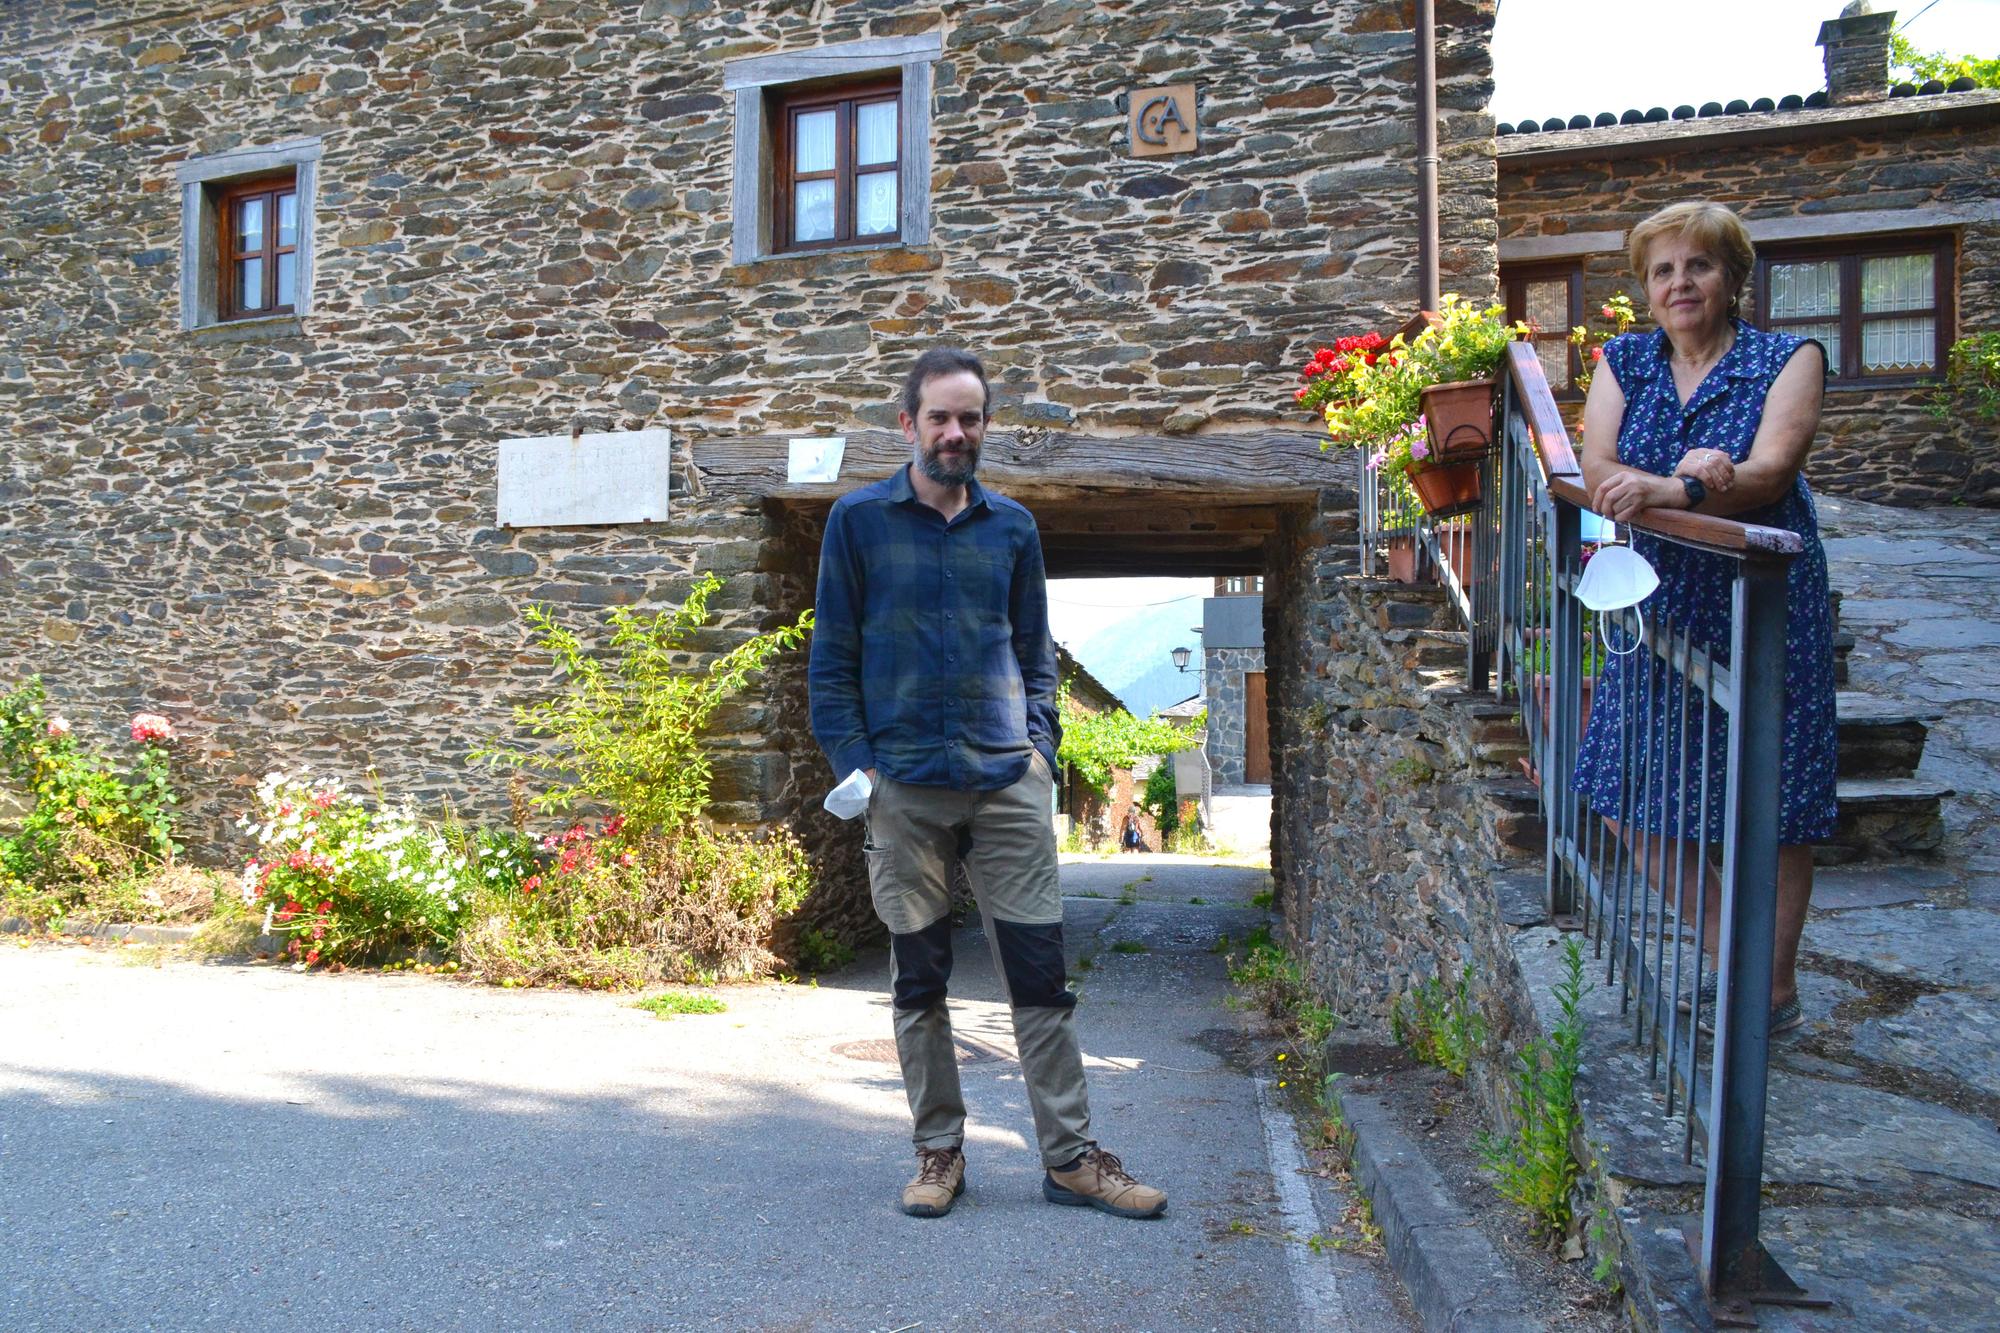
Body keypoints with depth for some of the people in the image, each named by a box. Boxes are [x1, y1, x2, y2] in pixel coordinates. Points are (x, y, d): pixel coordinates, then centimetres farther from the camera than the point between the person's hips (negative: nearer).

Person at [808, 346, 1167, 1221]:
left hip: (1008, 785, 2)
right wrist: (853, 762, -6)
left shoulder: (1012, 527, 12)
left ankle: (1069, 1157, 13)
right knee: (918, 982, 7)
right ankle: (939, 1152, 22)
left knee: (1040, 976, 2)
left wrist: (1040, 745, 3)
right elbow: (832, 656, 4)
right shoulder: (859, 519, 5)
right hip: (903, 788, -1)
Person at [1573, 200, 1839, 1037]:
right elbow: (1597, 473, -7)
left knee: (1772, 808, 5)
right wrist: (1686, 474, -25)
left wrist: (1669, 492, -35)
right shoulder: (1623, 363, 7)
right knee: (1636, 805, 6)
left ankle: (1777, 988, 22)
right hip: (1661, 601, 4)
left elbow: (1769, 472, -18)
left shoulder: (1789, 360, -2)